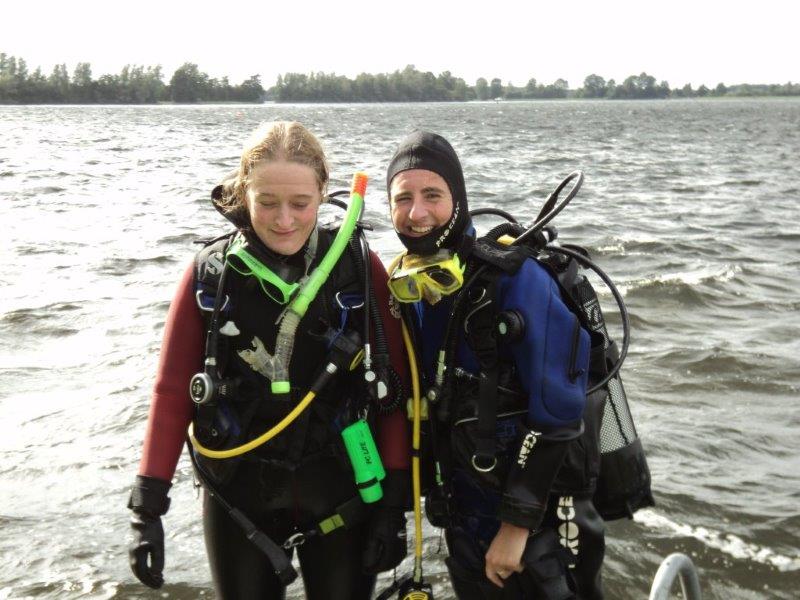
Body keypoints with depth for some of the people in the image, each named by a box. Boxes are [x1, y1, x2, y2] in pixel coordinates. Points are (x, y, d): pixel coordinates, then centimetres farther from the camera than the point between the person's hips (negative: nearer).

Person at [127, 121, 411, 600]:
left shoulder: (360, 267, -8)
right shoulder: (210, 273, -5)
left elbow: (394, 388, -5)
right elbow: (172, 392, -2)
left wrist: (394, 502, -6)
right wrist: (148, 507, -6)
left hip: (343, 498, 0)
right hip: (239, 505, 1)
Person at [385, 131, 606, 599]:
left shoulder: (516, 279, -19)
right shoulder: (404, 288, 1)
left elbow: (555, 416, -20)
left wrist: (516, 525, -17)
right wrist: (425, 487, 11)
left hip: (539, 518, -6)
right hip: (463, 520, 6)